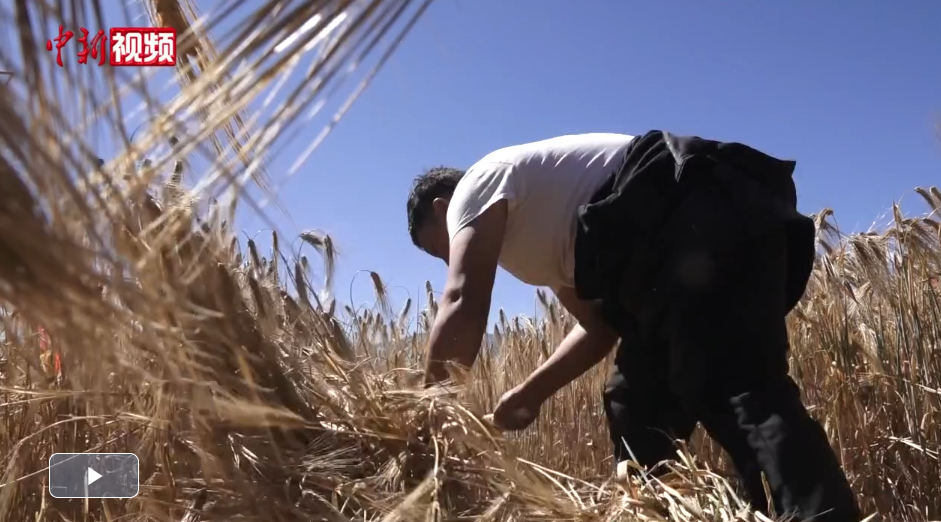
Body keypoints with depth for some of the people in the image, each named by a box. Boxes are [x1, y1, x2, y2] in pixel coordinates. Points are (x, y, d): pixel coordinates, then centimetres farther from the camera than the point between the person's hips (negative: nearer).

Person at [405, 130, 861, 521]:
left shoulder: (478, 183, 6)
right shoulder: (542, 231, 33)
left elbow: (463, 304, -9)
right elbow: (600, 324, 28)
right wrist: (532, 392, 21)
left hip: (704, 221, -10)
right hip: (723, 227, 10)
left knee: (740, 394, -23)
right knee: (638, 408, 10)